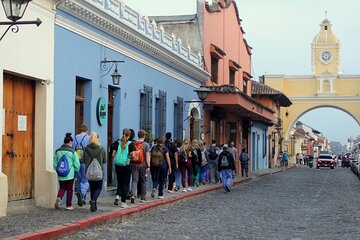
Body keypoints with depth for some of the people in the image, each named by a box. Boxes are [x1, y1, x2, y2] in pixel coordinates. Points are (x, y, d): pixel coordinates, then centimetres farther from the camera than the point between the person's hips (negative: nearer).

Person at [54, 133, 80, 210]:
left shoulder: (57, 151, 2)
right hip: (70, 175, -3)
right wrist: (76, 170, 12)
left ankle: (59, 198, -13)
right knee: (69, 189, 9)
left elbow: (55, 164, 6)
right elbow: (77, 165, -7)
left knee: (62, 188, 16)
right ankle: (68, 205, 14)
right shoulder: (72, 152, -9)